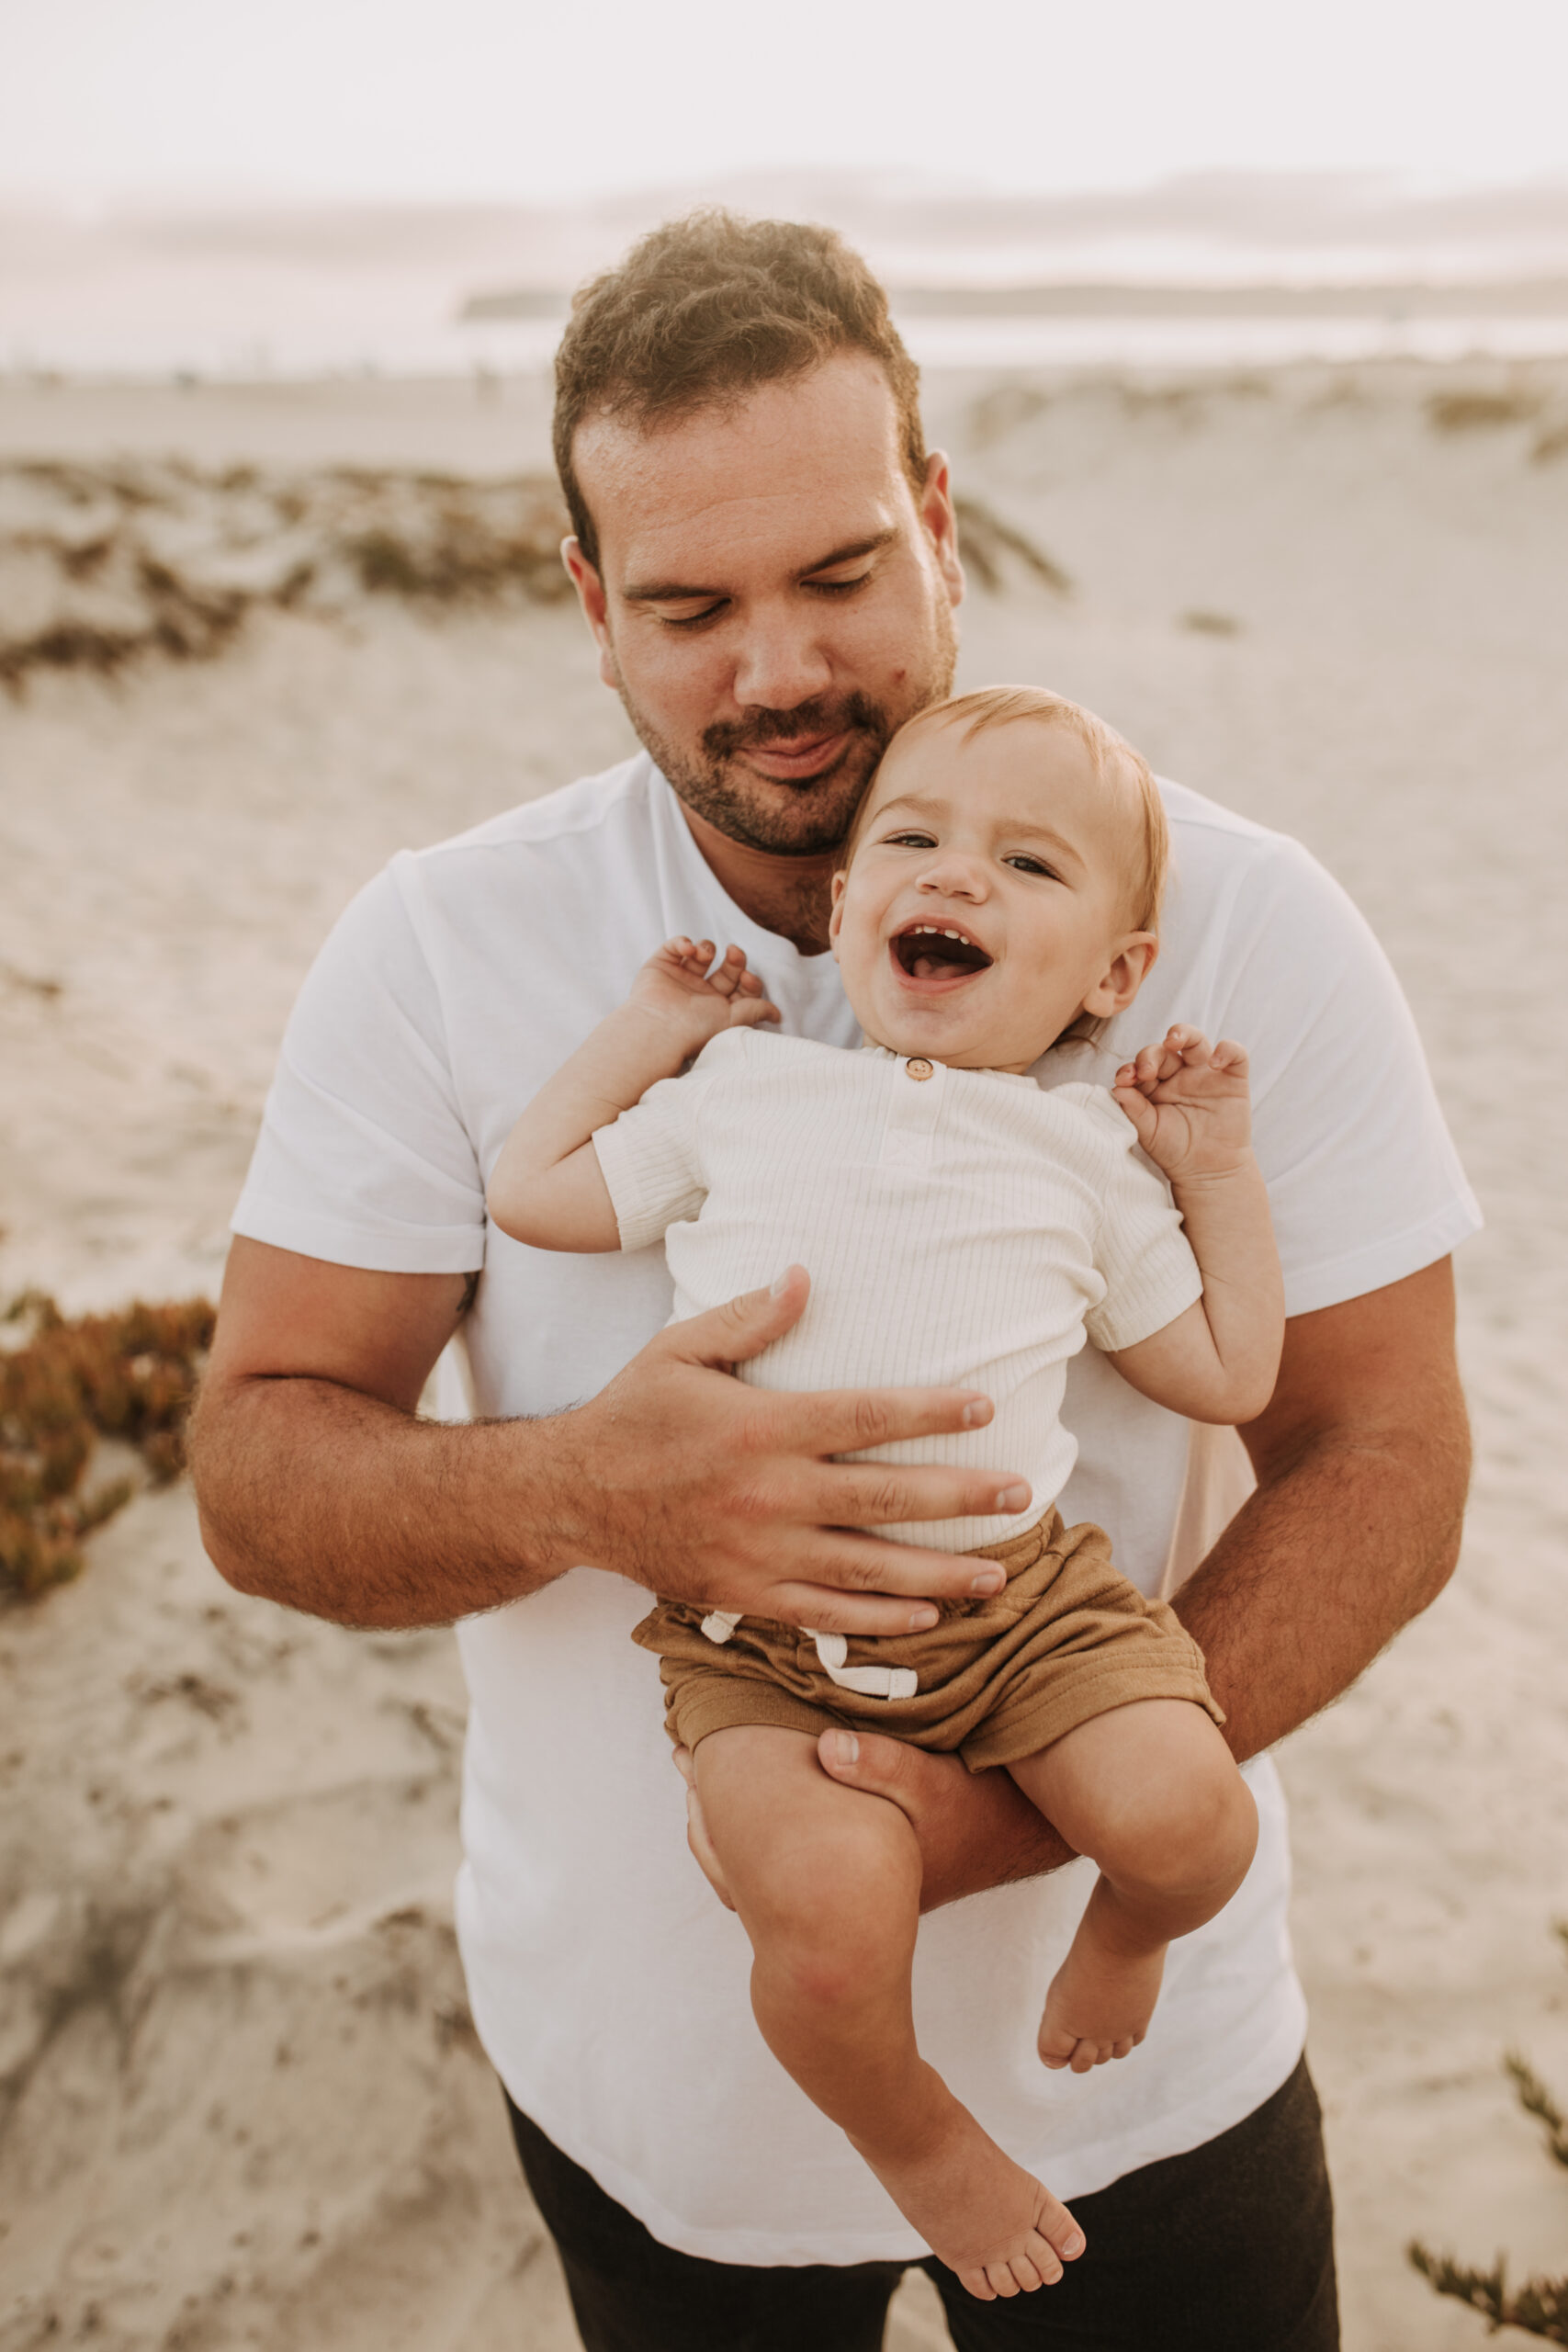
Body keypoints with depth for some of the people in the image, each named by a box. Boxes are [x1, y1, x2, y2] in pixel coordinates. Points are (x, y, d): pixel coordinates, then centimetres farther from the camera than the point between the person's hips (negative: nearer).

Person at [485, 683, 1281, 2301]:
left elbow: (1229, 1377, 15)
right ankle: (909, 2133, 9)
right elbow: (528, 1196, 12)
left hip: (1021, 1592, 2)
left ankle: (1123, 1933, 16)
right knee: (829, 1907, -25)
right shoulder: (740, 1094, 8)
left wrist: (1222, 1171, 10)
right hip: (763, 1633, -1)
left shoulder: (1087, 1159, 9)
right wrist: (648, 1032, 12)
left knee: (1183, 1813, -23)